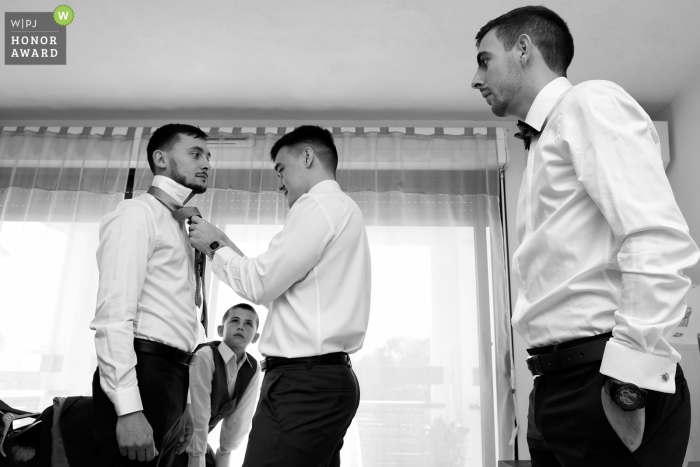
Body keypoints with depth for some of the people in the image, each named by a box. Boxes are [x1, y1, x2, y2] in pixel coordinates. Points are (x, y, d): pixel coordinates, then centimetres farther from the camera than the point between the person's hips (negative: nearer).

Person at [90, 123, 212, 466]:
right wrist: (127, 407, -23)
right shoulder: (137, 214, -5)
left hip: (170, 377, 8)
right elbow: (114, 312, -15)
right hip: (141, 374, -8)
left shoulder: (179, 228, 20)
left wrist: (181, 403, 18)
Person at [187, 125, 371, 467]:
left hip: (304, 381, -10)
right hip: (325, 377, 10)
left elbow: (260, 285, -11)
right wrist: (225, 245, 19)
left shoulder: (319, 204, -8)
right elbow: (277, 285, 20)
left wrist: (215, 246, 4)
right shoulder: (342, 209, 22)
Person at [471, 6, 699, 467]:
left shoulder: (590, 102, -4)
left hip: (601, 378, -8)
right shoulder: (542, 141, 20)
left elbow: (660, 242, -17)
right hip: (559, 384, 8)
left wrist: (627, 383, -20)